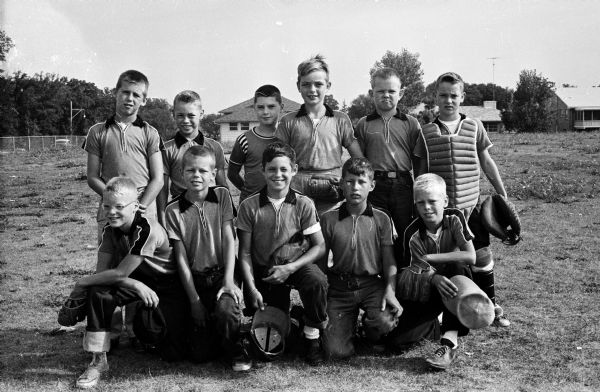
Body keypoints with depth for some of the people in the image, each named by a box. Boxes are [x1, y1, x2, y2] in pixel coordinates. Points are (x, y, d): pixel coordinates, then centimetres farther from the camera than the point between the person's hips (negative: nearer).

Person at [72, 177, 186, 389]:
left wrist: (83, 282, -15)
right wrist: (136, 285, -30)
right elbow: (101, 271, -15)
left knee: (171, 354, -13)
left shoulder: (147, 230, -30)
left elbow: (119, 273, -28)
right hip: (136, 283, 5)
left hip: (166, 289, -4)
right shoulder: (110, 229, -9)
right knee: (98, 292, -26)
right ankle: (98, 361, -14)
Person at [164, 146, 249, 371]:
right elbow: (181, 258, -3)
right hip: (194, 279, 0)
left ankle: (235, 350, -1)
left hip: (221, 274, 0)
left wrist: (228, 280, -14)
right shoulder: (173, 210, -2)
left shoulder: (222, 196, 1)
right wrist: (194, 300, -7)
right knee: (200, 354, -7)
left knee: (226, 310, -33)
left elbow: (229, 240, -4)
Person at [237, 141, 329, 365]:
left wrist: (290, 268, -18)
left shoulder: (303, 204, -6)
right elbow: (245, 253, -3)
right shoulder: (249, 206, -6)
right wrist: (252, 289, -13)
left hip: (295, 265, 0)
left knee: (317, 281, -35)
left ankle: (312, 337, -8)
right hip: (263, 271, 0)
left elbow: (319, 246, -6)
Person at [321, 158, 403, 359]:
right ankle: (349, 323, 22)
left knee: (385, 322, -31)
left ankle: (370, 327, 8)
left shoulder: (381, 219, 4)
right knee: (337, 351, -13)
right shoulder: (329, 219, 3)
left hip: (373, 284, 0)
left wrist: (390, 290, -13)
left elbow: (389, 259, 2)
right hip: (340, 287, 0)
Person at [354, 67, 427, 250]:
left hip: (403, 186, 0)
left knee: (407, 234, 8)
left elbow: (420, 159, 6)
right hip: (374, 185, 0)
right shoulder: (363, 125, 5)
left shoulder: (411, 123, 5)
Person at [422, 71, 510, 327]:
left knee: (482, 256, 7)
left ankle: (491, 305, 25)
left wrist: (502, 194, 14)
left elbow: (486, 161, 12)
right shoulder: (426, 132, 1)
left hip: (470, 205, 1)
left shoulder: (474, 127, 5)